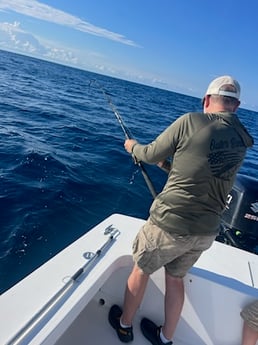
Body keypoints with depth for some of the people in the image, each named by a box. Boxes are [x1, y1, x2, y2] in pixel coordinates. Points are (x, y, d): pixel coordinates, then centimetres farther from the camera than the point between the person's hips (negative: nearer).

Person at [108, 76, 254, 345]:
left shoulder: (191, 121, -13)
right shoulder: (241, 142, 6)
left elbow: (151, 155, -2)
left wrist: (133, 146, 19)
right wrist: (167, 164, 26)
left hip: (170, 223, -5)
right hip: (206, 231, 6)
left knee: (140, 271, 20)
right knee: (175, 278, 26)